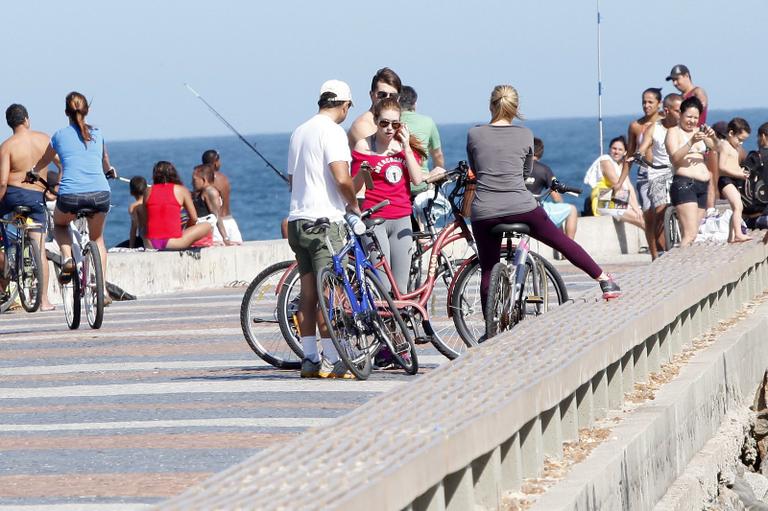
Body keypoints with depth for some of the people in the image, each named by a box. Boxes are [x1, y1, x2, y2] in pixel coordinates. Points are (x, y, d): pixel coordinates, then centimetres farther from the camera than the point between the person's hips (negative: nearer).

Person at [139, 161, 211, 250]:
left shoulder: (148, 191, 10)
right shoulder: (181, 190, 5)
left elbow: (144, 222, 13)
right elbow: (194, 218, 8)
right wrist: (185, 229, 28)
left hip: (151, 245, 2)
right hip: (173, 242, -2)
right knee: (207, 226, 16)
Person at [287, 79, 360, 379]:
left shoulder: (299, 132, 17)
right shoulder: (332, 131, -10)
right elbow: (341, 178, -20)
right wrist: (353, 204, -3)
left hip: (297, 218, 8)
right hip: (324, 220, -8)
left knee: (308, 292, 9)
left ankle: (309, 359, 9)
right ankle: (331, 361, -8)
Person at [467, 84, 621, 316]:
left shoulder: (474, 134, 2)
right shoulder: (525, 135, 4)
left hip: (484, 213, 0)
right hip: (522, 208, 0)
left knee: (488, 271, 9)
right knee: (562, 241, 18)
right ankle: (605, 281, 22)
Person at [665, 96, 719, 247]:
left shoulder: (699, 131, 19)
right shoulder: (674, 132, 1)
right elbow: (675, 158, -12)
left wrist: (712, 137, -10)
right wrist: (691, 142, -25)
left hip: (702, 186, 7)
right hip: (684, 184, -7)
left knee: (693, 233, 2)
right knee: (690, 234, -19)